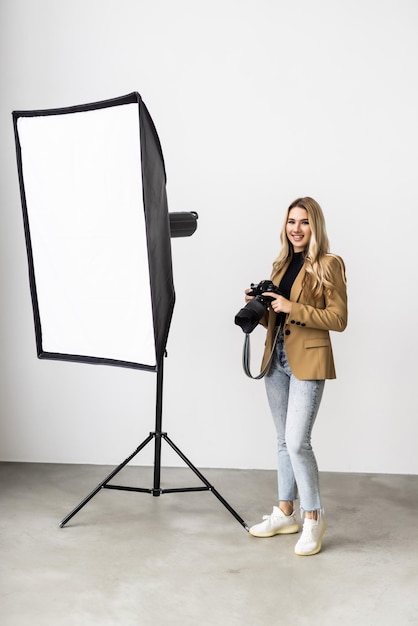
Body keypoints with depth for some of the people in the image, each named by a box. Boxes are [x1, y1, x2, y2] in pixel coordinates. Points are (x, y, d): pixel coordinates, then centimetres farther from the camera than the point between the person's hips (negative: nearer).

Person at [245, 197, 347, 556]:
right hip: (276, 358, 7)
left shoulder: (329, 265, -7)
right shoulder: (282, 264, 14)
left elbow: (339, 319, -13)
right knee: (284, 441, 13)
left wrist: (292, 308, -19)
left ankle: (314, 517, 6)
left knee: (297, 442, -11)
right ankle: (286, 513, 24)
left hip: (308, 361, -7)